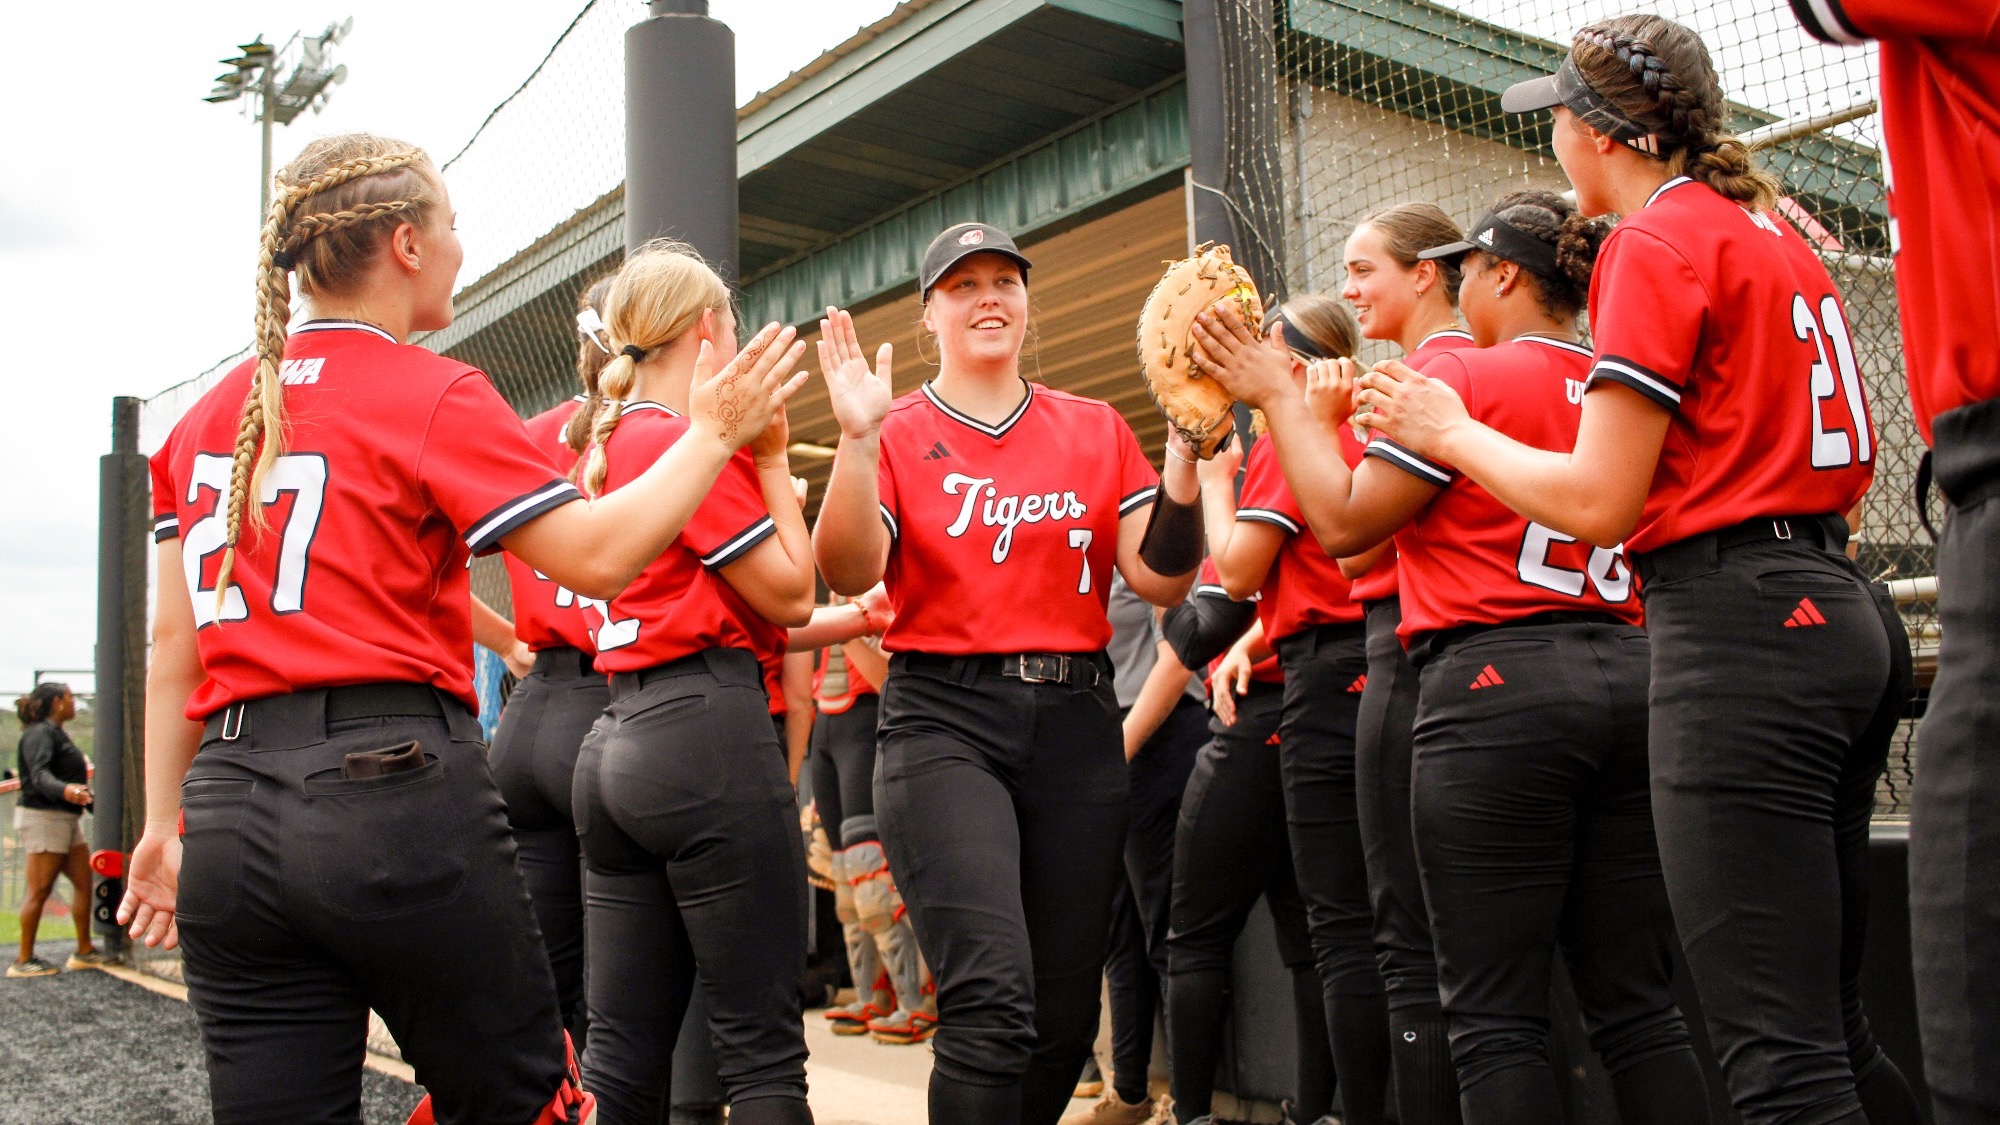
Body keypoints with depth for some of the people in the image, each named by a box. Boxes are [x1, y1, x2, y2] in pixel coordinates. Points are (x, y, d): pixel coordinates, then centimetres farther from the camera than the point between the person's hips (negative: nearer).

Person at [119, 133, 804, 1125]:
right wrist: (712, 434, 1)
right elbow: (595, 556, -11)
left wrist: (166, 823, 21)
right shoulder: (430, 395, -4)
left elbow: (174, 641, 15)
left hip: (230, 814, 6)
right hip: (397, 792, -6)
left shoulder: (207, 418, 13)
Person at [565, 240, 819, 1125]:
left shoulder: (612, 440, 18)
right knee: (762, 1045, -3)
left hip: (617, 742, 9)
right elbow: (790, 593, -6)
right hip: (708, 729, -9)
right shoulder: (687, 439, -8)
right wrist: (772, 461, 1)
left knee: (622, 1051, 9)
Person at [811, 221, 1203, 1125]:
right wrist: (857, 439, -20)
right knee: (992, 1002, -20)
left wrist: (1186, 451, -7)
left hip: (1076, 720, 4)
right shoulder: (898, 433, 5)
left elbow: (1162, 580, 5)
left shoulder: (1097, 430, 12)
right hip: (943, 719, -3)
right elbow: (851, 575, -9)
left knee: (1065, 1014, 8)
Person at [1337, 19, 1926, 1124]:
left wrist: (1453, 433, 3)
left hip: (1739, 629, -10)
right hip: (1843, 617, 10)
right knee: (1828, 1024, 16)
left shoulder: (1657, 238, -7)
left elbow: (1596, 502, -12)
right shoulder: (1775, 233, 20)